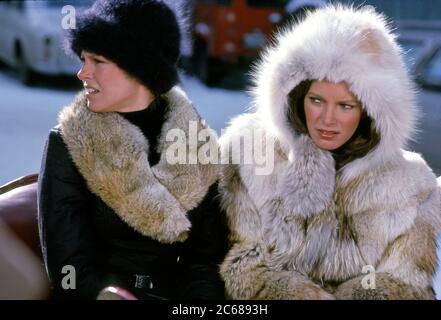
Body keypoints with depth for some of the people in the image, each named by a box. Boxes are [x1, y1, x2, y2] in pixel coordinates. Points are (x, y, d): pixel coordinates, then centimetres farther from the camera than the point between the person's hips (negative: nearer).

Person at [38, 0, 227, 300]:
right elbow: (71, 267, -11)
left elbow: (207, 257, -1)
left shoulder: (201, 146, 0)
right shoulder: (69, 144, -6)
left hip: (176, 294, 2)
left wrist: (200, 293, -19)